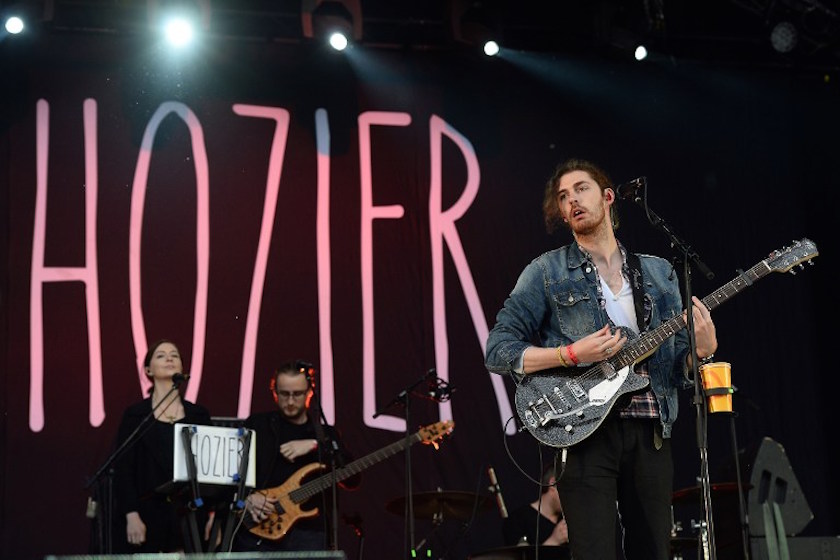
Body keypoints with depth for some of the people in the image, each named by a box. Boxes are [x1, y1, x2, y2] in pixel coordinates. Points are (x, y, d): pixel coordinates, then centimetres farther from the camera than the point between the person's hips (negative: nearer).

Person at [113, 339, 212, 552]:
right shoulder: (135, 414, 4)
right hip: (148, 515, -2)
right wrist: (131, 516, -11)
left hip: (189, 515, 2)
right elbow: (123, 469, -1)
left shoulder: (199, 415, 10)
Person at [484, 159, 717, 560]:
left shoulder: (659, 272, 15)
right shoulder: (546, 271, 4)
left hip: (650, 433, 4)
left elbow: (677, 363, 15)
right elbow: (497, 351, -3)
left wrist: (701, 350, -8)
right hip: (584, 432, -3)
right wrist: (572, 354, -15)